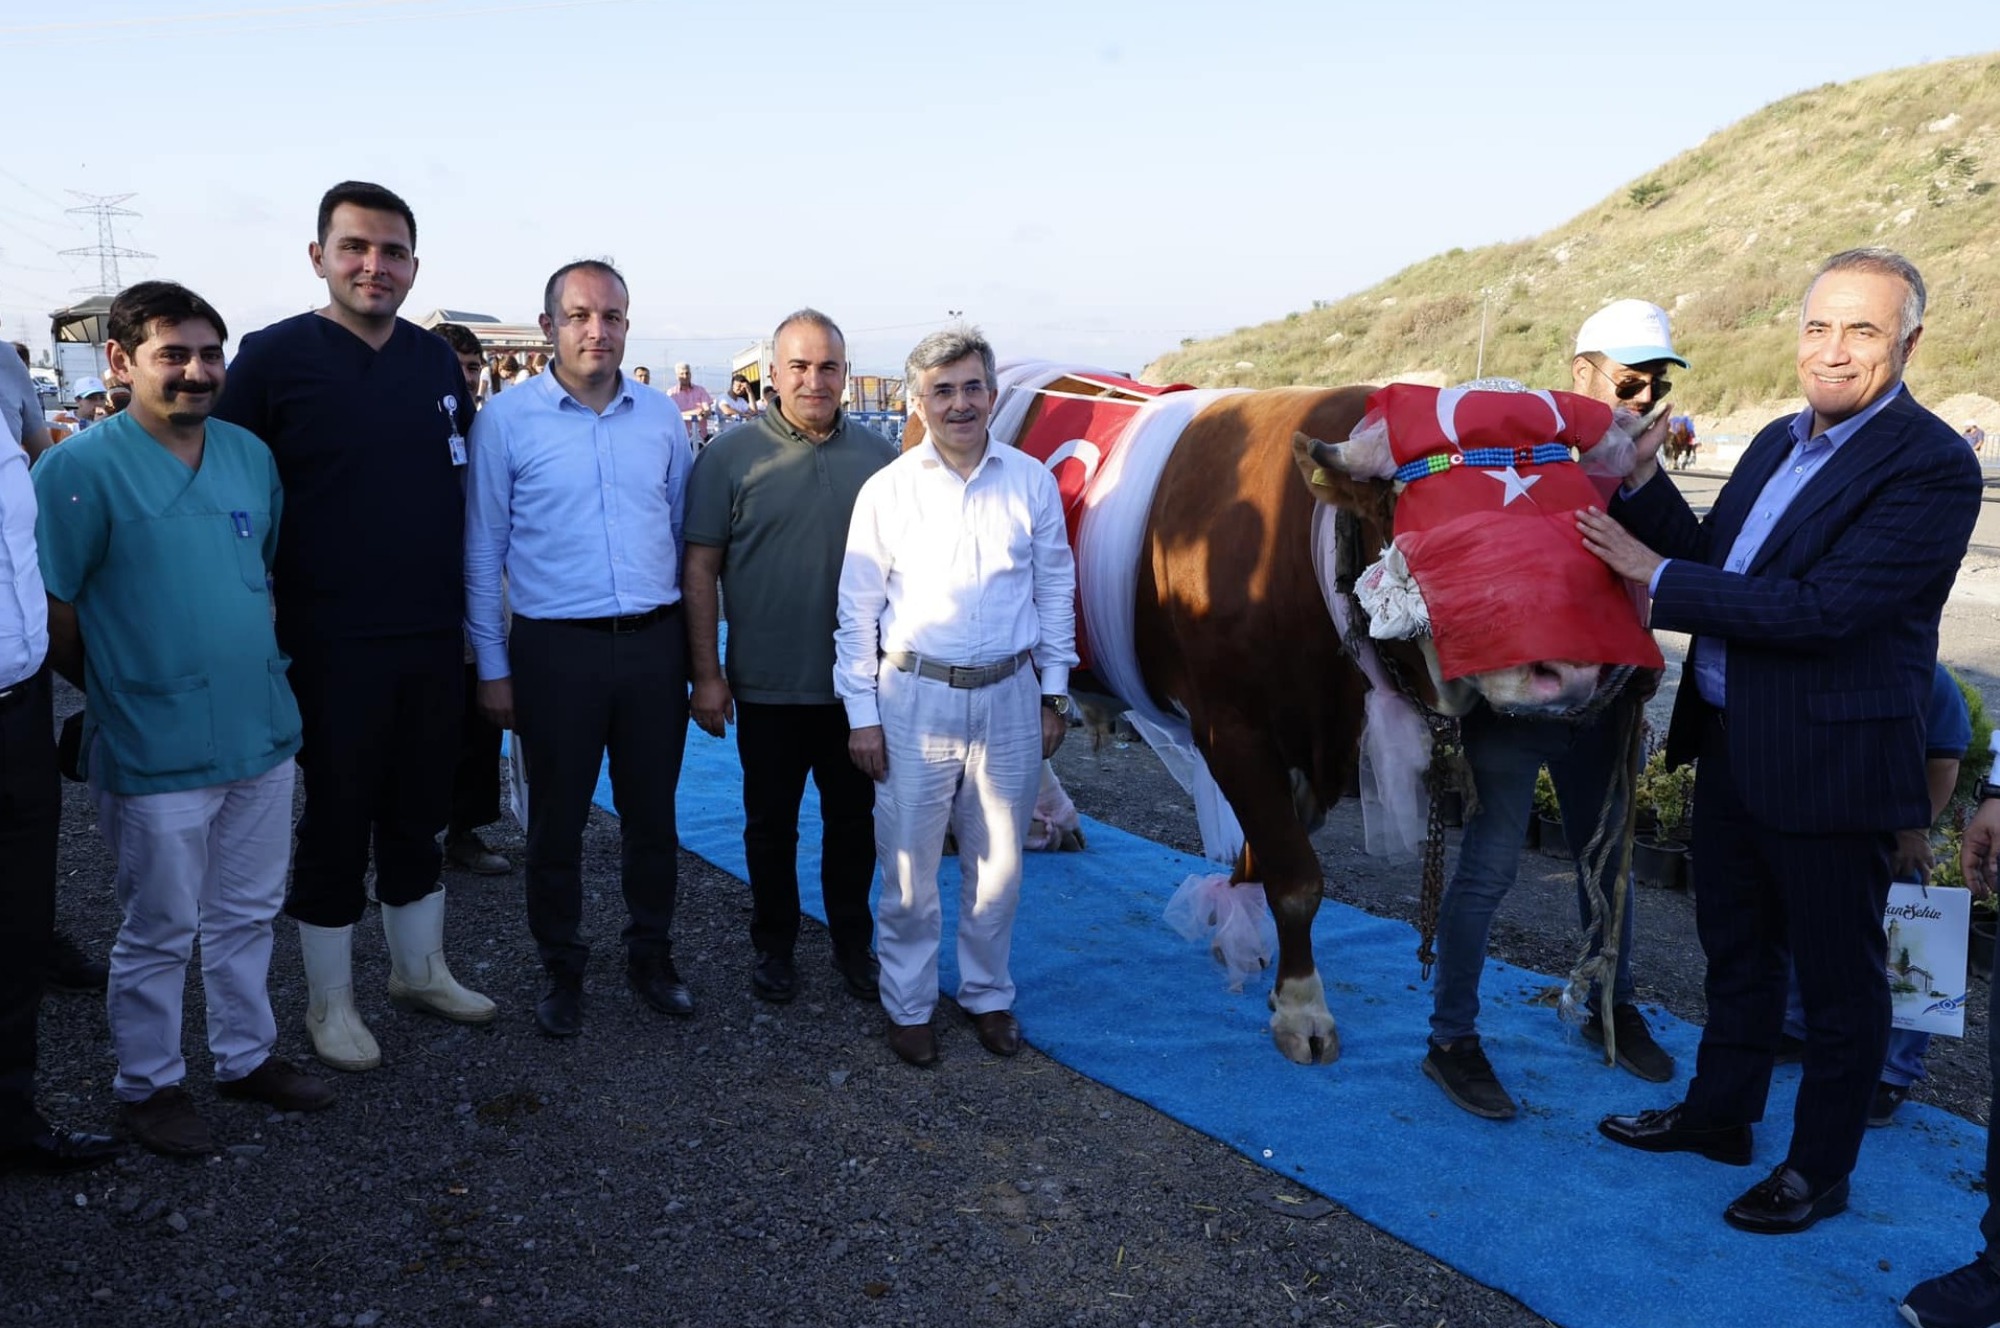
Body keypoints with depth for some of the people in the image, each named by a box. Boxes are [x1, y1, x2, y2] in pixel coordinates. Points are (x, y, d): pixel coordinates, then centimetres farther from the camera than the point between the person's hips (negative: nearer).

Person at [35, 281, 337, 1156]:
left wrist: (257, 669, 12)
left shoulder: (252, 455, 5)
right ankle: (148, 1084, 27)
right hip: (156, 750, -5)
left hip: (262, 731, 5)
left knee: (247, 916, 19)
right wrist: (120, 689, 1)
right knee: (158, 933, 9)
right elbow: (50, 610, -9)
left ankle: (247, 1056, 35)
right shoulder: (81, 469, -12)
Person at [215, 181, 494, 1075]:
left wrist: (472, 608, 12)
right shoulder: (275, 357, -8)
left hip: (435, 638, 4)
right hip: (333, 646, -4)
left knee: (418, 813, 16)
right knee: (336, 822, 7)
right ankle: (330, 1002, 24)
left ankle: (420, 969, 34)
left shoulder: (438, 362, 6)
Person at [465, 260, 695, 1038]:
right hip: (556, 649, -2)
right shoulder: (506, 421, -4)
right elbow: (482, 554, 0)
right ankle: (562, 971, 27)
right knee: (556, 822, 9)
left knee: (653, 813, 13)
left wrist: (694, 648, 10)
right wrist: (492, 668, -2)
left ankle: (651, 955, 30)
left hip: (654, 644, 3)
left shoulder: (662, 417, 5)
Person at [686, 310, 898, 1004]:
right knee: (771, 821, 13)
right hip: (767, 685, -2)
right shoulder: (733, 454, -5)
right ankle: (774, 947, 30)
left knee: (854, 819, 14)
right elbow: (700, 568, -4)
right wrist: (705, 674, -7)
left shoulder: (878, 456, 2)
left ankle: (853, 943, 32)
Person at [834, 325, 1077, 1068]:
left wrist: (1054, 694, 7)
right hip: (914, 698, -1)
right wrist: (861, 714, -3)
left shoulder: (1031, 482, 1)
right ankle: (908, 1006, 24)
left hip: (1009, 697, 2)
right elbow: (858, 610, -1)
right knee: (909, 867, 6)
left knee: (998, 865, 12)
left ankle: (988, 995, 31)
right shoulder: (887, 490, -3)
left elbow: (1055, 590, 8)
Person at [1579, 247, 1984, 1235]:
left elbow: (1821, 608, -25)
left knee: (1837, 976, 9)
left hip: (1828, 764, -8)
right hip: (1732, 745, 8)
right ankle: (1719, 1114, 41)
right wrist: (1643, 484, -2)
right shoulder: (1779, 442, 9)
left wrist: (1658, 575, -20)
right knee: (1736, 948, 22)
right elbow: (1713, 564, 10)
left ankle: (1820, 1169, 26)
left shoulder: (1930, 467, -18)